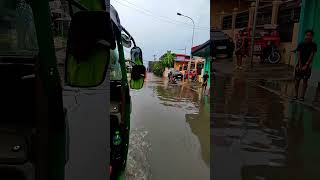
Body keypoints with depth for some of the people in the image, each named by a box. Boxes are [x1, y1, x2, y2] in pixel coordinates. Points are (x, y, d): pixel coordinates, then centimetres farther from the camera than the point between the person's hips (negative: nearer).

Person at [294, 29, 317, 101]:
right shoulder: (301, 44, 0)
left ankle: (302, 96, 8)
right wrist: (300, 65, -13)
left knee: (305, 80, 2)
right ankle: (296, 95, 11)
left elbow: (311, 56, -8)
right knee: (297, 80, 2)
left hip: (307, 65, -1)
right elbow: (299, 55, -4)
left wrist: (306, 65, -16)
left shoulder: (313, 45, -3)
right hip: (300, 65, 1)